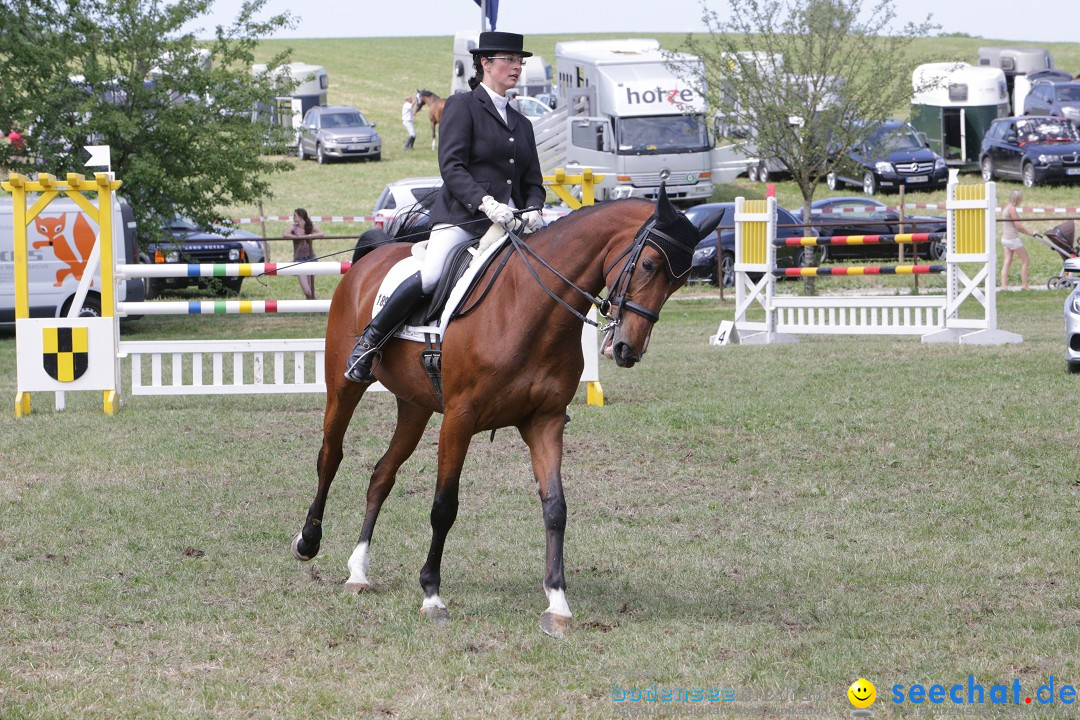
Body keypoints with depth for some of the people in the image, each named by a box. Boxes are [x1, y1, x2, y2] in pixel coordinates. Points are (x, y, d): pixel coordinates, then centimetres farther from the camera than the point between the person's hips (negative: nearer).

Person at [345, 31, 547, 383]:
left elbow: (532, 182, 21)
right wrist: (484, 202, -23)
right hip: (460, 217, -7)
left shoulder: (521, 124, 24)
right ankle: (368, 341, -13)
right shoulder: (462, 106, 4)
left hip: (510, 222, 7)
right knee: (430, 277, -28)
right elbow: (451, 166, -8)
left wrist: (533, 211, -3)